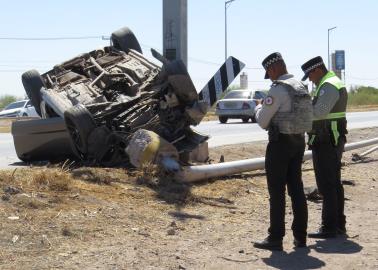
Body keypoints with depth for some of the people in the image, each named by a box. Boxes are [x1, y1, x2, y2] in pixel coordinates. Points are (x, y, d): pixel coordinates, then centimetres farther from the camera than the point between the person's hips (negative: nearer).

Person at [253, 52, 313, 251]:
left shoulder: (278, 89, -17)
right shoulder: (301, 87, 9)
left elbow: (263, 121, -15)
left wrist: (258, 108, 8)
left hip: (280, 143, -8)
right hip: (299, 141, 8)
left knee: (277, 191, -2)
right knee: (296, 188, 12)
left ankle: (276, 238, 2)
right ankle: (300, 236, 17)